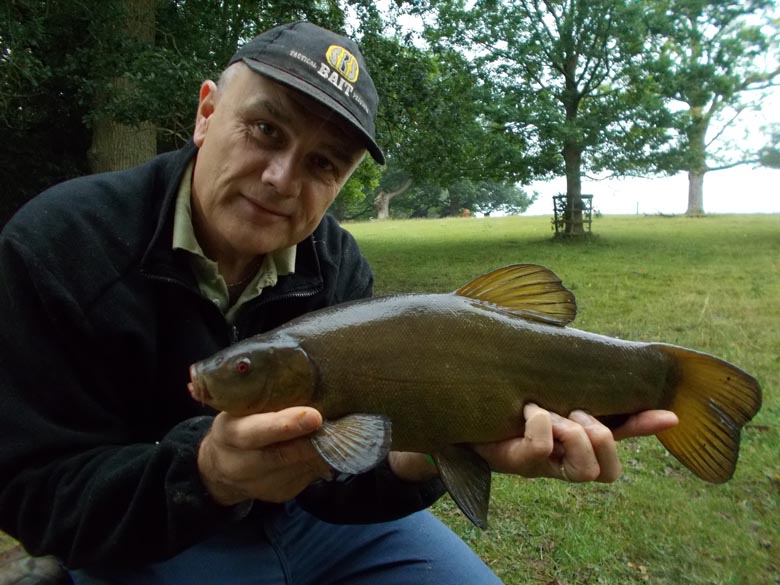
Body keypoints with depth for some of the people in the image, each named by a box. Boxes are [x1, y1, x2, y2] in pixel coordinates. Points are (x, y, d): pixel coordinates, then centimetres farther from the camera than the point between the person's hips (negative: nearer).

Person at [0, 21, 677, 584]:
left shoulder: (339, 268, -11)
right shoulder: (55, 245, -19)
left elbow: (338, 475, -14)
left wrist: (425, 456, -36)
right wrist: (207, 473, -37)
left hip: (311, 517, 3)